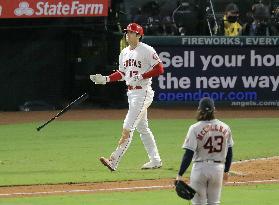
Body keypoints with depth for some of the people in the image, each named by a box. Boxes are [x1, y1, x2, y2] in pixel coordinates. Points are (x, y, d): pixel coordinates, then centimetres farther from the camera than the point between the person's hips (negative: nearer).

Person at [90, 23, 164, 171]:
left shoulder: (147, 51, -12)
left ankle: (114, 161, -19)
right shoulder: (124, 53, 14)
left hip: (143, 91, -9)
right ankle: (155, 160, 22)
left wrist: (141, 76, -21)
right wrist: (106, 79, 6)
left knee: (128, 128, -14)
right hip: (131, 93, 9)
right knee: (142, 128, 14)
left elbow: (159, 69, -14)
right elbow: (122, 73, 20)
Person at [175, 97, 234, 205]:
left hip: (200, 168, -3)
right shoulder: (225, 128, 1)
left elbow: (189, 154, -15)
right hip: (218, 168, 3)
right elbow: (229, 152, 9)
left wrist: (180, 175, -12)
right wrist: (226, 170, 23)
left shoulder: (195, 128, -12)